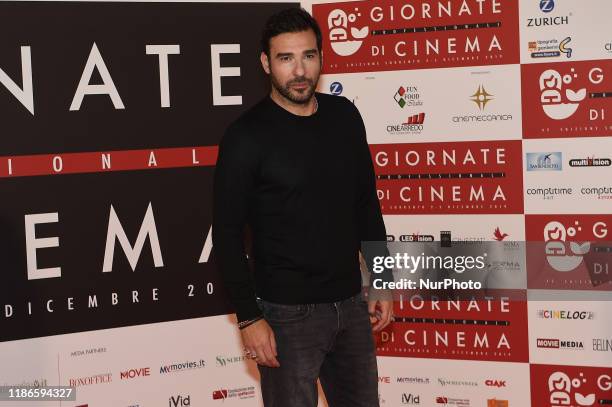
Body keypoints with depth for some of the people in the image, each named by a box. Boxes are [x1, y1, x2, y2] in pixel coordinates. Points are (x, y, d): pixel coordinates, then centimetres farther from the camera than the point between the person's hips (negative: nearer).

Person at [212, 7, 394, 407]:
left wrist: (381, 282, 13)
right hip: (287, 313, -5)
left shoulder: (345, 116, 4)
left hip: (350, 304, 5)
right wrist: (248, 318, -13)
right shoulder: (247, 136, -10)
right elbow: (227, 234, -10)